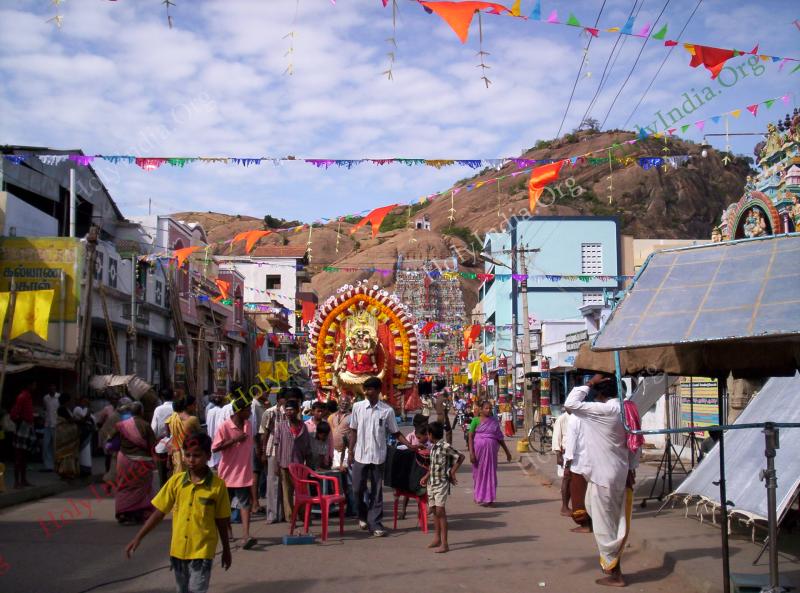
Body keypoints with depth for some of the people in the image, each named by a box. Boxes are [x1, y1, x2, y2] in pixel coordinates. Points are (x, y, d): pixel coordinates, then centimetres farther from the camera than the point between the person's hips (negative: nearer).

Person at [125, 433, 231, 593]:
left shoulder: (217, 485, -10)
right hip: (178, 549, 4)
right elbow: (159, 513, 2)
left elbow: (221, 520, -1)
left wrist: (226, 550, 8)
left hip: (202, 550, -4)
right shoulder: (176, 481, -3)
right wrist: (138, 538, -2)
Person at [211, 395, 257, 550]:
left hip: (244, 472, 3)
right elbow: (215, 447, -15)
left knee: (245, 503, -9)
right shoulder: (225, 426, -13)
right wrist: (234, 440, -23)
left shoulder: (248, 424, 4)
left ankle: (247, 536, -18)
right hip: (228, 472, -3)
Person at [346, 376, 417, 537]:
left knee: (377, 491, 3)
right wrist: (351, 450, 3)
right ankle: (363, 515, 30)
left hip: (378, 456, -1)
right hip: (360, 455, 1)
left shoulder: (387, 410, -4)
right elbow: (354, 431, 6)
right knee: (358, 488, 6)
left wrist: (410, 445, -8)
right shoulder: (358, 407, -1)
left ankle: (375, 523, 9)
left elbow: (395, 433, 3)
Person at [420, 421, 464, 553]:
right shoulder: (433, 447, 10)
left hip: (442, 483, -8)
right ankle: (437, 538, 25)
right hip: (432, 483, 8)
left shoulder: (446, 446, -15)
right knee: (434, 510, 13)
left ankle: (444, 543, -8)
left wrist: (452, 473, -6)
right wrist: (426, 477, 17)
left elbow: (461, 457, -11)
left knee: (440, 511, -10)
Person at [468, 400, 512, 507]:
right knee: (479, 472, 7)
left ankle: (488, 498, 8)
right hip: (479, 449, -2)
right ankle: (479, 497, 21)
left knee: (490, 473, 2)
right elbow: (471, 437, -3)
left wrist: (507, 451, 15)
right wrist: (471, 452, -11)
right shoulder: (476, 421, -1)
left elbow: (500, 438, 14)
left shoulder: (494, 421, 7)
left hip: (491, 450, 2)